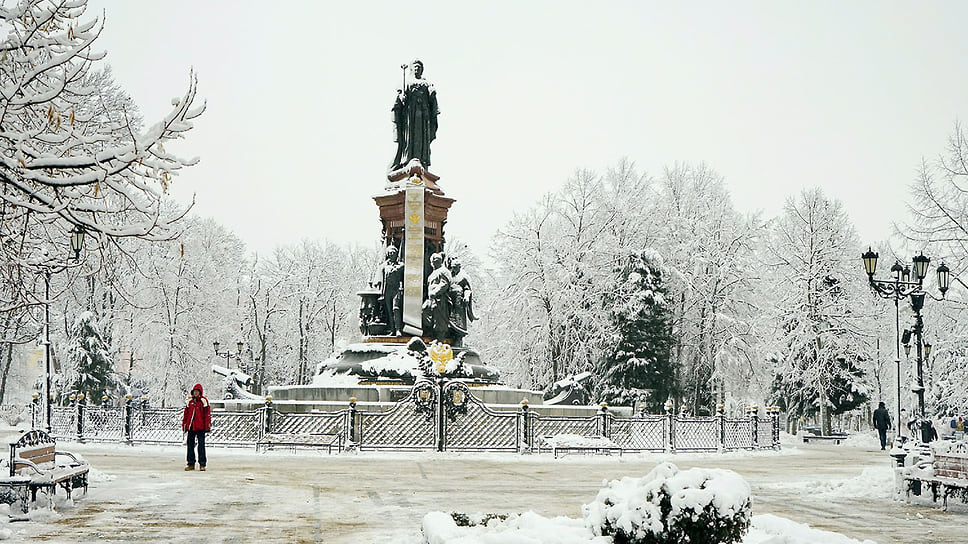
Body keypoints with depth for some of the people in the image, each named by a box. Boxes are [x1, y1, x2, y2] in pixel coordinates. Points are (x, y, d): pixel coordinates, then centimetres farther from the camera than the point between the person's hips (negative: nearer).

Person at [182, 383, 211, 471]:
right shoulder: (189, 401, 12)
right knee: (190, 445, 7)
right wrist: (184, 424, 12)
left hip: (200, 427, -5)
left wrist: (207, 425, -8)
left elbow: (207, 413, -3)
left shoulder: (203, 400, -1)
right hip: (191, 427, 5)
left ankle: (202, 464, 1)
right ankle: (191, 464, 14)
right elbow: (186, 413, 16)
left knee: (201, 445, -3)